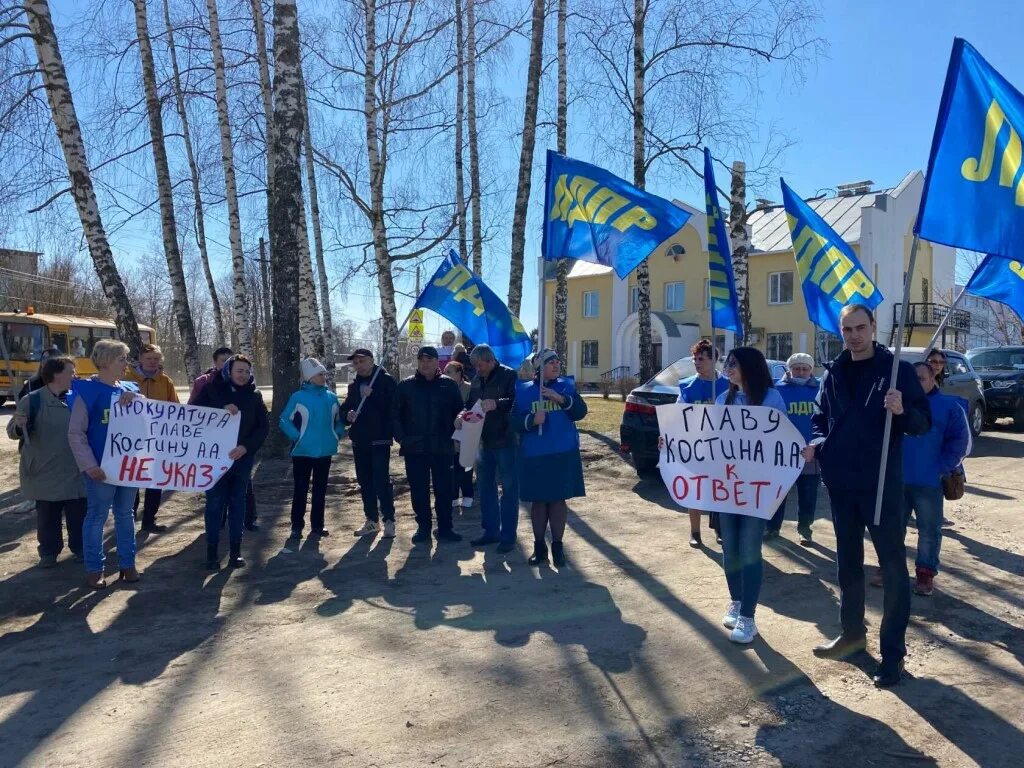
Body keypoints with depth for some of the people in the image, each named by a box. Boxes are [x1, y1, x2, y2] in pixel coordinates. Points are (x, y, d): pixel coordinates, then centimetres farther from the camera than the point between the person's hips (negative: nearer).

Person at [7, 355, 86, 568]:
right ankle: (49, 552, 23)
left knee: (79, 514, 9)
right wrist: (18, 425, -28)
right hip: (45, 473, -2)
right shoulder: (32, 400, -7)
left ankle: (79, 547, 25)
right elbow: (12, 432, -7)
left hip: (75, 472, 2)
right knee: (47, 516, 9)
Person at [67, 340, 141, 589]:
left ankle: (127, 564, 23)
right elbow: (75, 434, -11)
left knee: (125, 515, 13)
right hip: (101, 467, -5)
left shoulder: (129, 389, 7)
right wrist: (89, 465, -18)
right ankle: (94, 569, 16)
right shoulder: (87, 390, -9)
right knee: (96, 517, 5)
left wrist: (136, 400, -17)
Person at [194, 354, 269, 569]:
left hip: (243, 457, 2)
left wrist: (246, 447, -13)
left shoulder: (254, 395, 4)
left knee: (237, 503, 7)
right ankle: (212, 552, 10)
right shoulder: (212, 389, 0)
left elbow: (263, 426, 2)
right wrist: (221, 410, -21)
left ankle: (235, 551, 14)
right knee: (214, 503, 2)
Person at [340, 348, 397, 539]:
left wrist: (372, 395, -20)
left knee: (381, 480, -11)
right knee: (365, 482, 12)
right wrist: (347, 414, -3)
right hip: (359, 439, 7)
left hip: (379, 439, -7)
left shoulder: (386, 380, -4)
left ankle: (389, 520, -4)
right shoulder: (354, 385, 16)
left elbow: (393, 406, -15)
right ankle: (372, 520, 21)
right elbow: (344, 409, 20)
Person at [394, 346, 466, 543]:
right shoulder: (406, 385, 3)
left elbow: (459, 411, 6)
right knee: (418, 490, 7)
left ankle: (445, 528, 14)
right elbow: (396, 415, 5)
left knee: (444, 489, 4)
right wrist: (401, 438, -5)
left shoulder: (448, 385, 2)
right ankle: (423, 527, 18)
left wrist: (452, 435, -6)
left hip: (442, 447, 0)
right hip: (414, 447, 1)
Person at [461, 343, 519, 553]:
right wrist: (464, 414, -5)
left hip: (506, 441, -7)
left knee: (509, 489, 2)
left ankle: (508, 536, 9)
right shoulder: (477, 380, 10)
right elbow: (470, 403, 16)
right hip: (484, 441, 7)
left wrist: (497, 404, -33)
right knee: (485, 487, 14)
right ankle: (491, 531, 27)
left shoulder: (509, 375, -11)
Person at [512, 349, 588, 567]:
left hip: (564, 453, 0)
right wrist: (532, 420, -20)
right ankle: (539, 546, 19)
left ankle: (558, 546, 15)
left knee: (558, 499, 4)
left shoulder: (567, 386, 5)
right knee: (538, 501, 7)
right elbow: (515, 422, -2)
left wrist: (562, 399, -19)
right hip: (534, 455, 0)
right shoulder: (524, 391, 2)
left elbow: (580, 412, -5)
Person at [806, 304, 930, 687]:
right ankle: (852, 633, 32)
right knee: (847, 563, 16)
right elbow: (820, 418, 14)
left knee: (893, 565, 3)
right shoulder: (833, 374, 8)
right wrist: (816, 443, -6)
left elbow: (924, 423, -7)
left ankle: (893, 651, 12)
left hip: (882, 484, -5)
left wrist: (902, 411, -28)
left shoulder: (898, 370, -4)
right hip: (841, 484, 5)